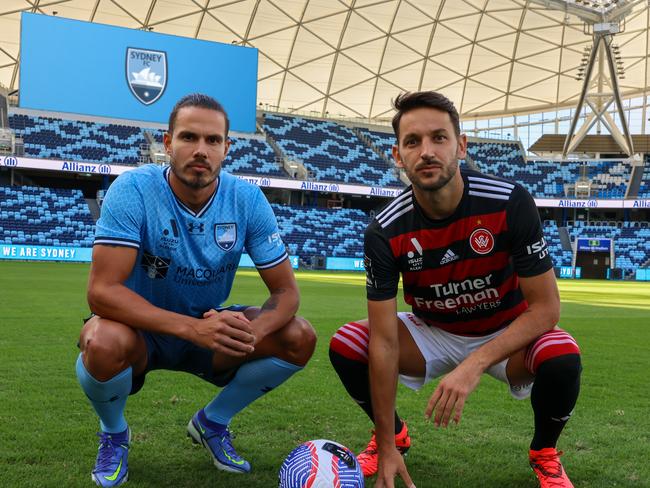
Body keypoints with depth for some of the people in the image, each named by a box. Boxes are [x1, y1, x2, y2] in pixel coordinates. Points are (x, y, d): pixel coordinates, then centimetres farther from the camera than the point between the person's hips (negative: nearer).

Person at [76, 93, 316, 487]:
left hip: (212, 327, 3)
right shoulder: (134, 190, -22)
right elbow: (102, 290, -30)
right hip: (141, 328, -3)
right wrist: (192, 328, -41)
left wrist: (249, 332, -34)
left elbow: (286, 291, -10)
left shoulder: (248, 200, -12)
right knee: (103, 343, -37)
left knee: (300, 338, -16)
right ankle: (114, 434, 0)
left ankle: (212, 422, 9)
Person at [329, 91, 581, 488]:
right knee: (345, 346, -21)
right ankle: (395, 435, 10)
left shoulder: (510, 203, -26)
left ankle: (545, 452, 1)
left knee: (562, 358, -34)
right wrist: (387, 449, -22)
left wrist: (474, 364, -37)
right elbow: (383, 342, -22)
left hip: (506, 335, -1)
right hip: (431, 333, 2)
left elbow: (545, 307, -23)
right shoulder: (386, 232, -22)